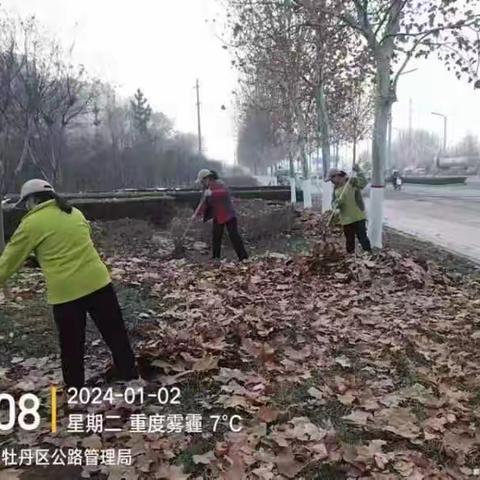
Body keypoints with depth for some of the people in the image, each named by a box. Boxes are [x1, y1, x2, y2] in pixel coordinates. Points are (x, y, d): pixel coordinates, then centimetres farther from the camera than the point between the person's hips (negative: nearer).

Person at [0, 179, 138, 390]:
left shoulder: (31, 223, -2)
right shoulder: (75, 213, 13)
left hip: (65, 291, -4)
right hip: (98, 282, 4)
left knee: (71, 347, 12)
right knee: (117, 336, 13)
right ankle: (131, 380, 22)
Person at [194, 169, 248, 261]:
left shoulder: (218, 184, -15)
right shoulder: (207, 188, 11)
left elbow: (225, 192, -35)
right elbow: (204, 203, 15)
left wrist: (212, 193, -44)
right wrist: (197, 214, 5)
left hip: (228, 214, -9)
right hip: (218, 216, 9)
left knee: (234, 235, -9)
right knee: (216, 236, 9)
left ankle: (243, 257, -5)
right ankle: (215, 258, 18)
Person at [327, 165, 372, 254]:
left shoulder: (352, 181, -6)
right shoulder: (335, 187, 10)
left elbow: (364, 183, -21)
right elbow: (333, 200, 12)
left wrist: (358, 172, -30)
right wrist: (336, 204, -10)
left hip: (358, 216, -5)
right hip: (346, 218, 5)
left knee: (362, 237, -5)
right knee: (349, 240, 13)